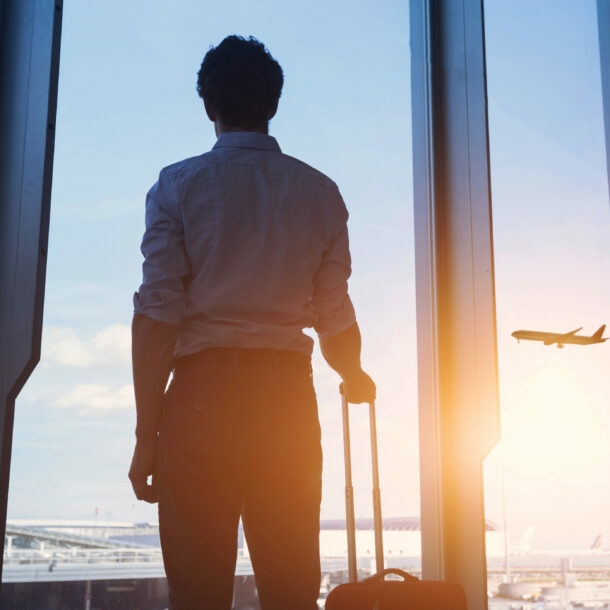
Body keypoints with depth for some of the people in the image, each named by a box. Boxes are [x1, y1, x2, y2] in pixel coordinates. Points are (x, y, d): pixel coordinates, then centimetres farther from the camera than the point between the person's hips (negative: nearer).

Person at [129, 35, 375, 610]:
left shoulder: (178, 185, 2)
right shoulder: (320, 192, 8)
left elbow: (156, 318, -6)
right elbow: (336, 320, 5)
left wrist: (146, 435, -2)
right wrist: (356, 380, 26)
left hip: (202, 391, -2)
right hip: (288, 393, 2)